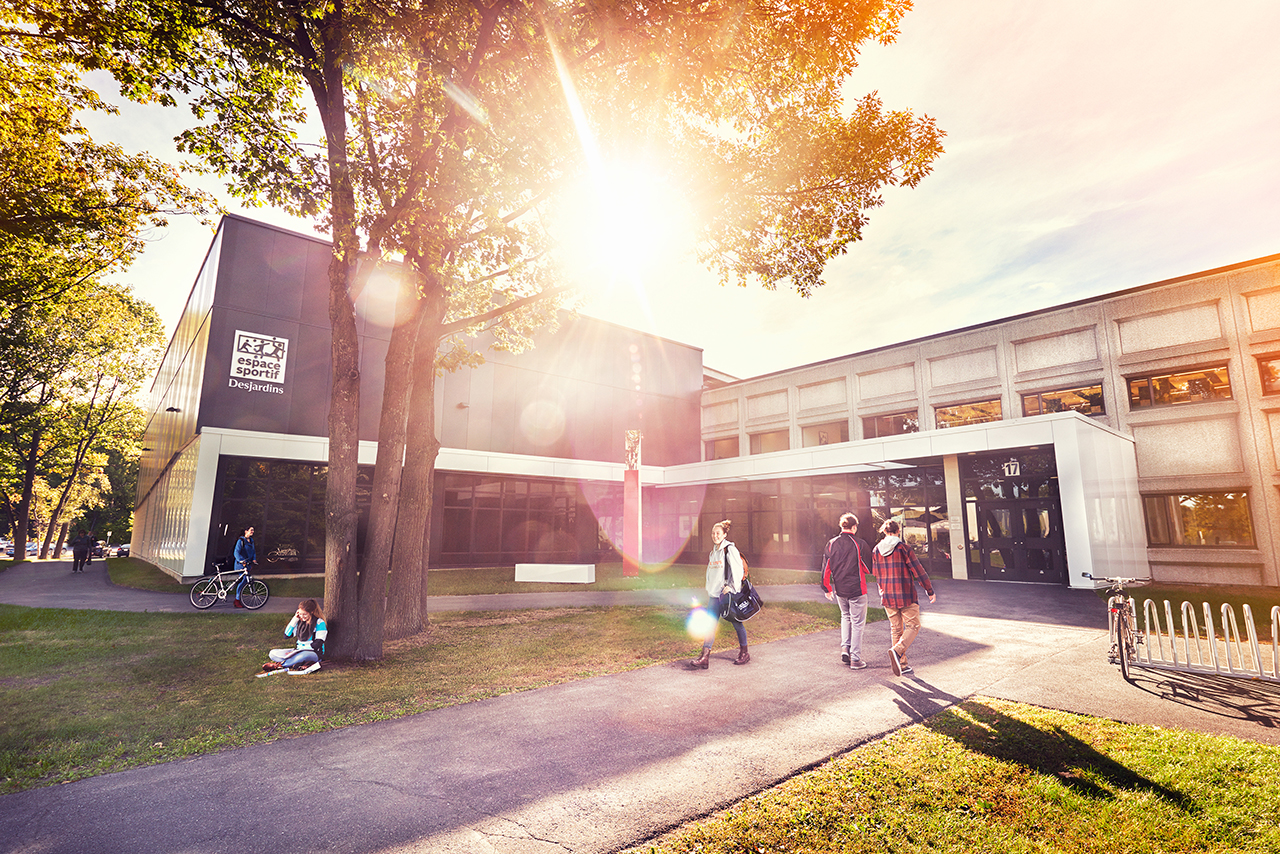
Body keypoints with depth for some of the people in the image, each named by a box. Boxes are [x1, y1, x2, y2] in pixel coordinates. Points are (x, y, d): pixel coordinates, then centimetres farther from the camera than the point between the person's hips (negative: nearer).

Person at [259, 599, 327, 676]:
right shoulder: (299, 621, 7)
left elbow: (317, 644, -15)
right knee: (272, 653, -10)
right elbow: (286, 635, 2)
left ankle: (277, 665, -21)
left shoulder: (319, 623, -11)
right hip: (299, 651, 7)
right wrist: (295, 619, -4)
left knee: (302, 655, -43)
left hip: (314, 653, -7)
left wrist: (301, 648, -16)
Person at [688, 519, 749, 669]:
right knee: (710, 624, 1)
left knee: (736, 623, 7)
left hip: (728, 594, -7)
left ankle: (744, 653, 24)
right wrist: (709, 590, 18)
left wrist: (731, 586, -14)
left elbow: (738, 569, -13)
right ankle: (705, 657, 0)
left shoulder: (730, 549, -9)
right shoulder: (713, 552, 14)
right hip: (714, 594, 7)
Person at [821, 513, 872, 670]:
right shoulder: (860, 545, -12)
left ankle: (845, 647, 14)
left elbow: (826, 568, 2)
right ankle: (855, 659, 11)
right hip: (857, 589, -4)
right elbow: (870, 568, -4)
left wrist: (827, 588, 12)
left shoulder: (831, 544, -2)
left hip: (839, 590, 4)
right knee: (857, 623, 6)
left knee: (845, 616, 26)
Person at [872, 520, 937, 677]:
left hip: (887, 596, 5)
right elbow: (919, 571, -9)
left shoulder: (876, 550, 3)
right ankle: (897, 650, -16)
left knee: (896, 629, 13)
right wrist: (930, 591, 2)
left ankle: (902, 665, 14)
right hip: (906, 595, -5)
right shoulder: (903, 548, -12)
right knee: (913, 626, 6)